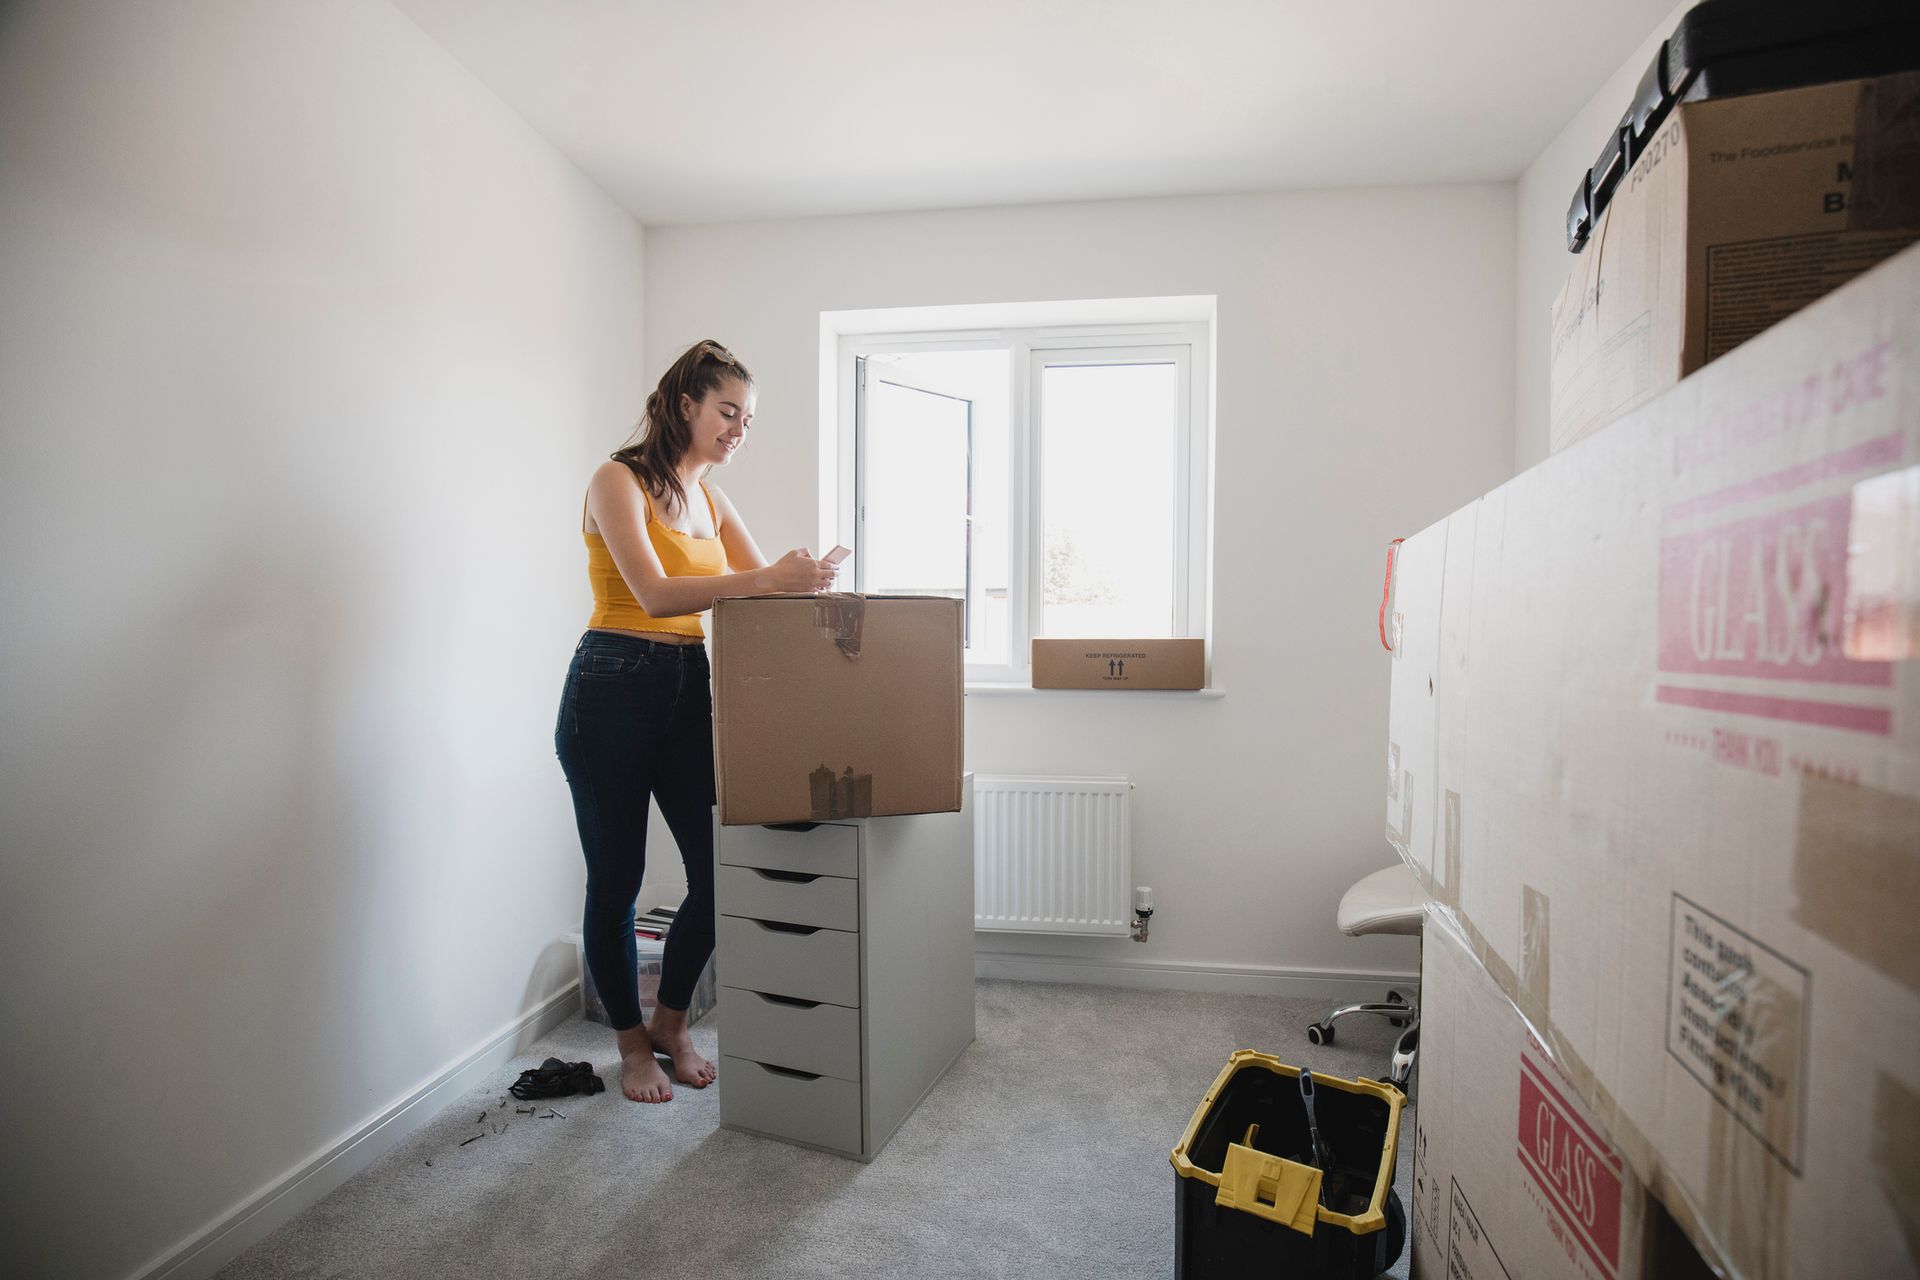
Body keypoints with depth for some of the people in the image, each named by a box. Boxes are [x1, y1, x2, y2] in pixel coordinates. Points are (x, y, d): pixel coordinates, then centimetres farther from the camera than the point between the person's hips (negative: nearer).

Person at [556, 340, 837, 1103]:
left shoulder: (710, 499, 14)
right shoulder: (618, 481, -7)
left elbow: (766, 585, 9)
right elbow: (654, 594, -21)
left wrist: (807, 582, -11)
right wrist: (765, 579, -29)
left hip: (690, 692, 6)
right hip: (613, 690, -6)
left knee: (721, 871, 3)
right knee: (616, 881, 7)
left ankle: (671, 1025, 28)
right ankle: (633, 1045, 29)